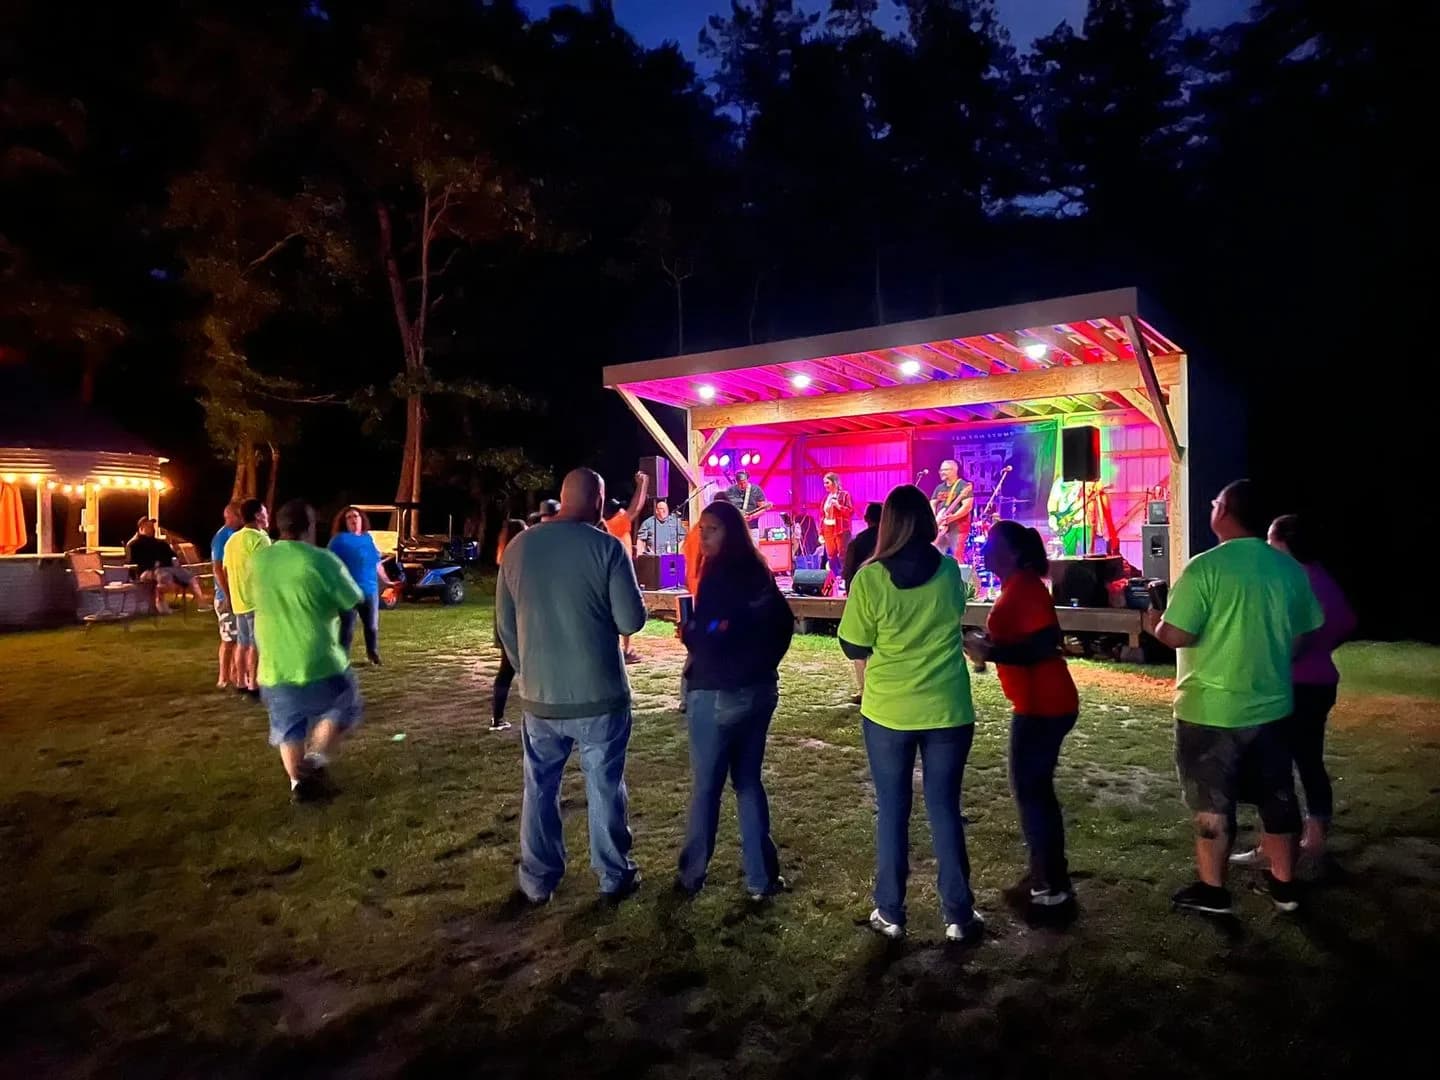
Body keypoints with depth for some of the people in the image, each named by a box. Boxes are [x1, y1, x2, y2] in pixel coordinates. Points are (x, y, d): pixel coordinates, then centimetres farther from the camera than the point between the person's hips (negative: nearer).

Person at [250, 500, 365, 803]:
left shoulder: (257, 559, 1)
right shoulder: (322, 560, -16)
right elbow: (353, 601, -6)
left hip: (275, 671, 5)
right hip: (321, 666, -4)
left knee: (289, 730, 22)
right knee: (346, 709, 21)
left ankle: (299, 782, 25)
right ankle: (317, 761, 7)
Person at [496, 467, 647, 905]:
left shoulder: (518, 546, 0)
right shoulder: (605, 546, -12)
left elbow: (506, 624, 7)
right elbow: (631, 620, -12)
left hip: (539, 696, 3)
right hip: (599, 694, -3)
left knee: (539, 788, 16)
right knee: (604, 787, 11)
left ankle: (538, 880, 26)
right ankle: (614, 876, 24)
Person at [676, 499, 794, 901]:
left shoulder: (718, 576, -16)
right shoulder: (759, 572, 7)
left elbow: (706, 636, -22)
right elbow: (784, 624, 12)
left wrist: (687, 631, -2)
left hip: (718, 693, -7)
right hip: (759, 689, 7)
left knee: (706, 786, 6)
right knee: (749, 781, 14)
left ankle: (692, 875, 19)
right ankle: (762, 877, 18)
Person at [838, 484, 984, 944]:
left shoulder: (870, 577, -12)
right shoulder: (949, 571, -3)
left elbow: (854, 648, -6)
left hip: (887, 711, -2)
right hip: (947, 710, 2)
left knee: (892, 811, 11)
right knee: (945, 810, 12)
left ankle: (890, 913, 20)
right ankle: (959, 915, 20)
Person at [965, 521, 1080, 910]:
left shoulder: (1025, 587, -18)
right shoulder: (1017, 587, 13)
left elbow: (1046, 644, -26)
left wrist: (991, 652, -25)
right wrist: (986, 642, 10)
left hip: (1044, 706, -10)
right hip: (1039, 703, 10)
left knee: (1030, 790, -2)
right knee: (1035, 788, 17)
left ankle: (1053, 886, 9)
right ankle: (1046, 875, 29)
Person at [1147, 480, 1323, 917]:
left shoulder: (1205, 567, -19)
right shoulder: (1290, 568, 2)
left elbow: (1176, 635, -20)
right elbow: (1304, 634, 11)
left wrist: (1154, 625, 1)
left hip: (1212, 710, -6)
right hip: (1272, 705, 6)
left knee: (1212, 804, 8)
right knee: (1277, 797, 19)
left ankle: (1212, 891, 20)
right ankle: (1283, 884, 31)